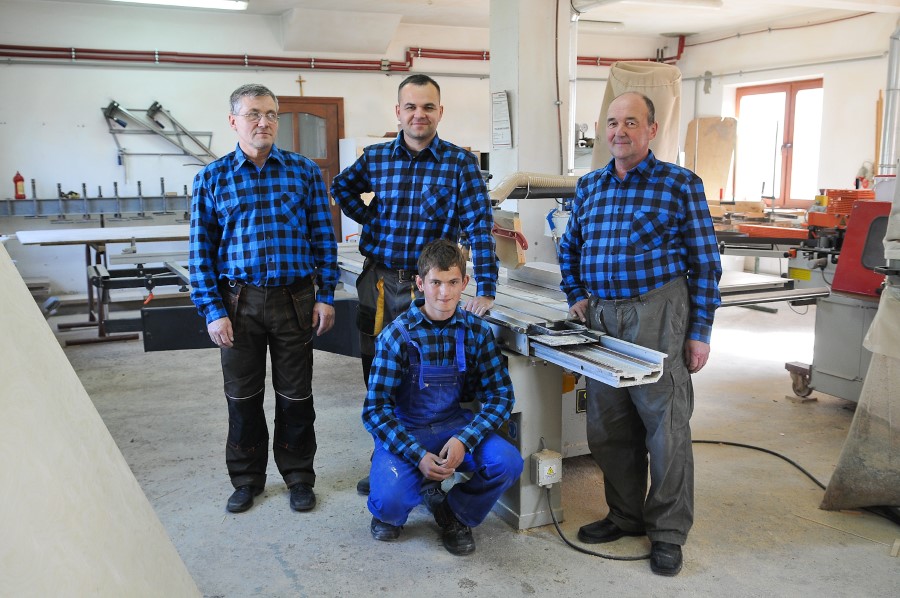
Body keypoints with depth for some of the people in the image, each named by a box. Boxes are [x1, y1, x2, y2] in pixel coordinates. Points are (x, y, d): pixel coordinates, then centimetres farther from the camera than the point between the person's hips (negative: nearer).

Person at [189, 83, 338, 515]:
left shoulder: (304, 171, 3)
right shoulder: (212, 178, 2)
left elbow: (323, 237, 5)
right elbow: (201, 250, 2)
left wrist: (325, 296, -1)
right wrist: (213, 311, -5)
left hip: (295, 298, 0)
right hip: (239, 300, 0)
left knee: (295, 394, 9)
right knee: (242, 395, 11)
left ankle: (299, 475, 26)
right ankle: (247, 478, 29)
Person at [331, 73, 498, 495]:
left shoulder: (460, 163, -6)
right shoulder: (375, 158, 4)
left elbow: (479, 226, -11)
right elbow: (341, 187, 23)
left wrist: (485, 290, -17)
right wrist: (372, 220, 6)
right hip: (377, 281, 4)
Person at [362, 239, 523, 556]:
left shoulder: (476, 331, -6)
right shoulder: (397, 334, -15)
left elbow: (500, 393, -5)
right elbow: (375, 409, -15)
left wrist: (464, 441, -21)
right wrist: (418, 456, -26)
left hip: (454, 423, 3)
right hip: (404, 430, -3)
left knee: (508, 463, -24)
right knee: (390, 503, -28)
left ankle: (455, 514, 7)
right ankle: (388, 511, 13)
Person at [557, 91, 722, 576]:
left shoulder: (681, 184, -2)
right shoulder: (588, 186, 12)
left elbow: (705, 262, -3)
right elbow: (569, 248, 24)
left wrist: (700, 332, -7)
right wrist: (576, 297, 11)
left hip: (658, 313, -5)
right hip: (601, 316, 5)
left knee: (665, 426, 1)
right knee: (607, 426, 11)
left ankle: (667, 532, 15)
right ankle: (626, 515, 29)